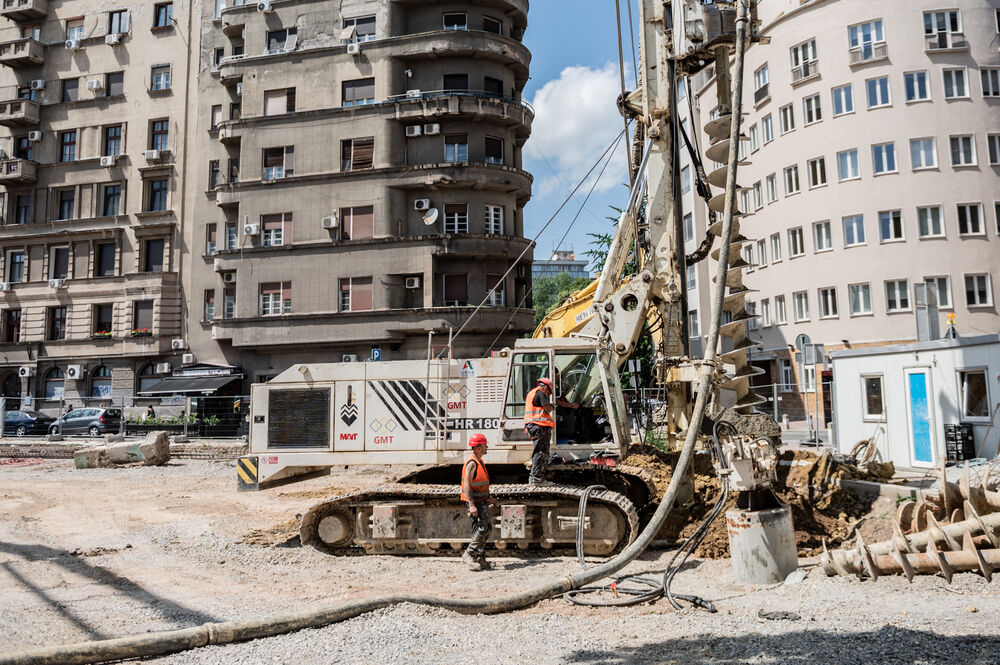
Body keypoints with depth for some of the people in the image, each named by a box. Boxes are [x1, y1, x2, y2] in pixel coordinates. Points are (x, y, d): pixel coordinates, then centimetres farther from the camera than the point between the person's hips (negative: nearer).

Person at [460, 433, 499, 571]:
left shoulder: (478, 461, 15)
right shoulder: (472, 463, -17)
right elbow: (466, 485, -22)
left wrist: (489, 498, 24)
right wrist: (472, 505, -27)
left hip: (481, 501, 10)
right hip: (475, 501, -10)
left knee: (486, 528, 10)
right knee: (483, 528, -13)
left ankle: (480, 559, 16)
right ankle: (469, 555, -6)